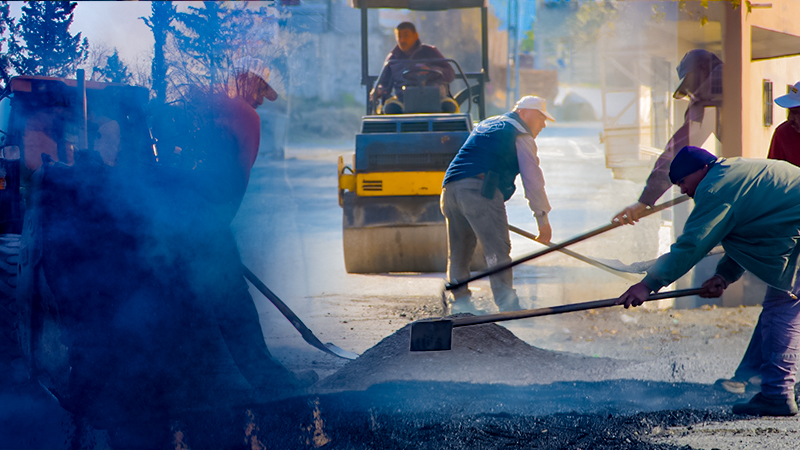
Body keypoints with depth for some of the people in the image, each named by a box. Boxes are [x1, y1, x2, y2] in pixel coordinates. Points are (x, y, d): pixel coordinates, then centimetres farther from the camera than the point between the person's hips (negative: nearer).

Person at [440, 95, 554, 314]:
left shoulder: (485, 124, 33)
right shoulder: (520, 134, 9)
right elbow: (532, 178, 4)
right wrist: (543, 218, 7)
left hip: (450, 189, 8)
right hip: (480, 190, -8)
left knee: (458, 252, 16)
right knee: (497, 249, -10)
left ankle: (459, 301, 16)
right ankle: (507, 305, -18)